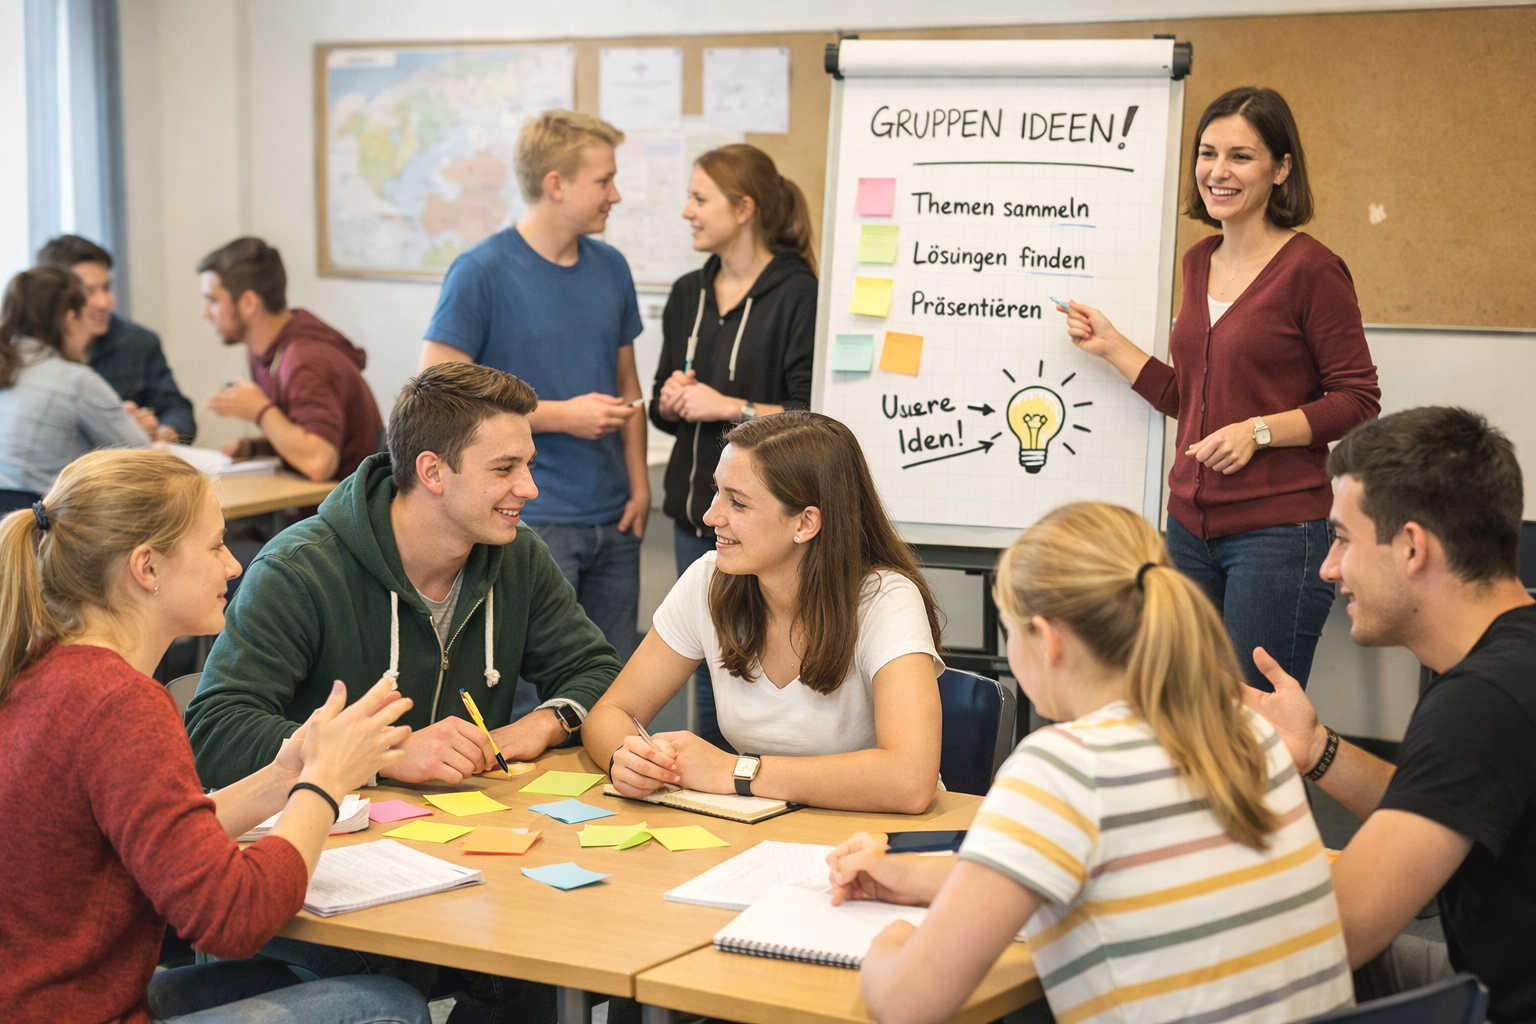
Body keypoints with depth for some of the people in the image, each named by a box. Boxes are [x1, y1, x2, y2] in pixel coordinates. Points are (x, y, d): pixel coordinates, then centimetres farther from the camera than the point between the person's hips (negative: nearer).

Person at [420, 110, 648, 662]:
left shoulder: (610, 268, 11)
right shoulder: (481, 273, -10)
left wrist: (639, 486, 7)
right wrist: (562, 415, -14)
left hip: (613, 518, 6)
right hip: (531, 522, -6)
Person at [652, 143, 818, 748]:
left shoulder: (797, 294, -10)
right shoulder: (688, 295, 14)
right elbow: (662, 408, 21)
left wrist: (727, 406, -15)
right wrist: (671, 401, 0)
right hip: (696, 516, 7)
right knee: (707, 675, 13)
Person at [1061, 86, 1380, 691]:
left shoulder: (1310, 268, -8)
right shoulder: (1200, 262, 13)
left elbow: (1358, 402, -8)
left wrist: (1259, 431, -18)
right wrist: (1111, 347, 16)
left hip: (1279, 531, -7)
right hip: (1191, 524, 7)